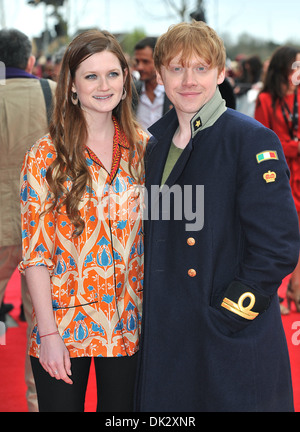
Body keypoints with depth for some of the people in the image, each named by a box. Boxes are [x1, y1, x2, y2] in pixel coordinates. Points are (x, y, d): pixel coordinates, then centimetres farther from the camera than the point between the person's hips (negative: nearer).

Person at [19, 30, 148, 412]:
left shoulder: (142, 147, 2)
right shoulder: (45, 157, -8)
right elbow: (35, 252, -8)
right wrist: (48, 333, -12)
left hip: (127, 324, 3)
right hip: (64, 325, -3)